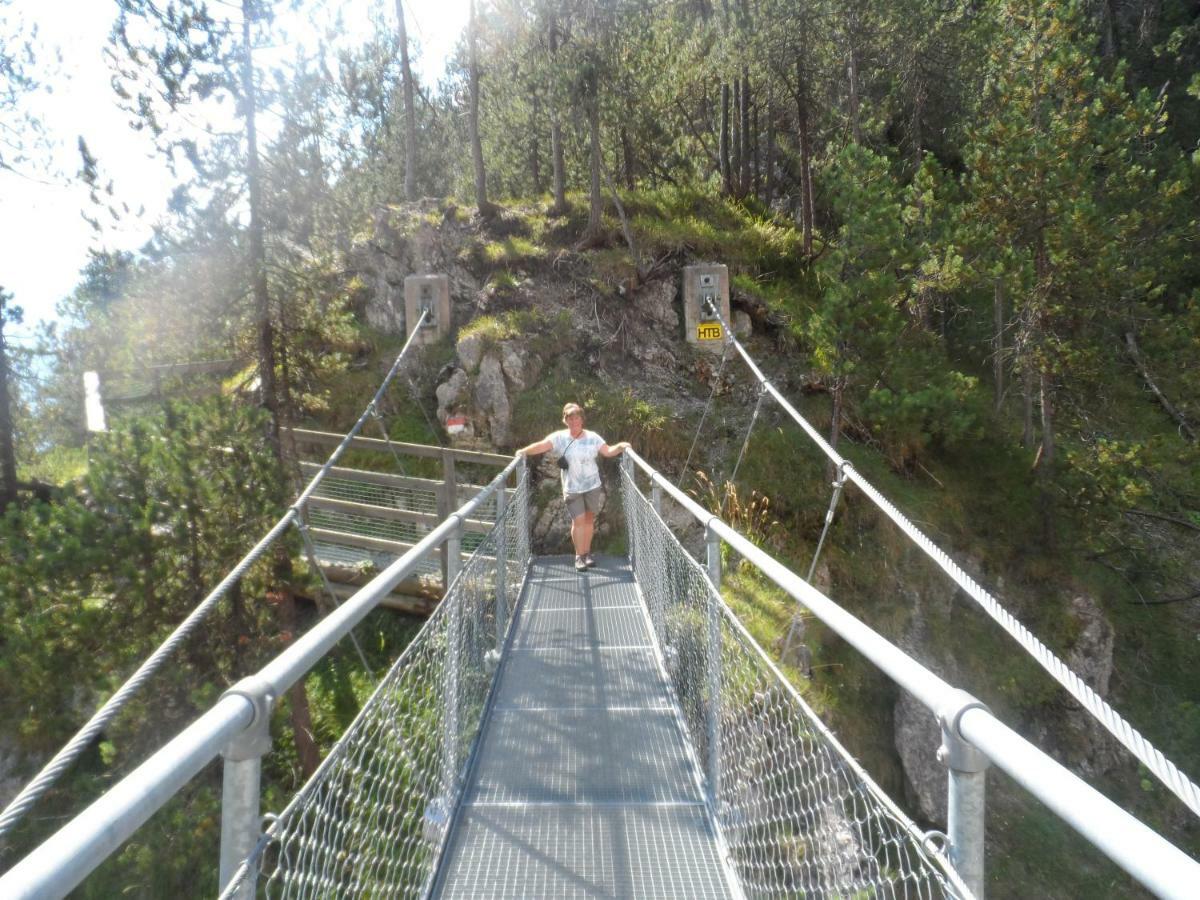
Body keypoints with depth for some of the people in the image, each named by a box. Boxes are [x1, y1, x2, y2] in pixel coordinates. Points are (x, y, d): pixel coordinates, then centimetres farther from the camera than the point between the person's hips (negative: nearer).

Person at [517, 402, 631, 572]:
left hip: (593, 486, 2)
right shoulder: (559, 437, -8)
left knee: (589, 519, 12)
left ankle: (587, 553, 27)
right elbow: (541, 445, -17)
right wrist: (524, 451, -31)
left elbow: (607, 452, 2)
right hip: (572, 488, -2)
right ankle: (579, 556, 8)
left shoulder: (592, 437, -2)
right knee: (578, 521, -5)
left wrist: (620, 447, -15)